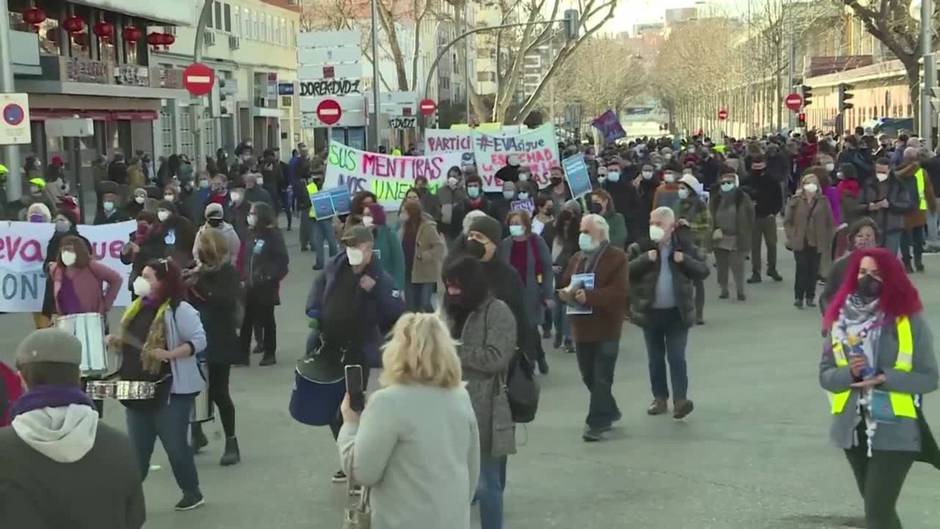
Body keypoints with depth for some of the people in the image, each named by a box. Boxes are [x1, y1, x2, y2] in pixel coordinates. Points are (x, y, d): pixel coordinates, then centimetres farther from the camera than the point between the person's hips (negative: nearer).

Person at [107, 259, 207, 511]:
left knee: (175, 445, 2)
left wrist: (170, 355, -27)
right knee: (137, 448, 11)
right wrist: (116, 342, 2)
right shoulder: (137, 307, 11)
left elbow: (199, 341, -16)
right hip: (138, 390, 7)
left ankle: (192, 493, 19)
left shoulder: (179, 309, -13)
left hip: (171, 391, -7)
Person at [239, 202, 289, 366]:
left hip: (266, 286, -6)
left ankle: (270, 353, 18)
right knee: (246, 319, 4)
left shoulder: (274, 235, -11)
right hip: (251, 285, 6)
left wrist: (271, 277, -21)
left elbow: (282, 260, -14)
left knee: (267, 319, 6)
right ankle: (243, 354, 9)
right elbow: (246, 258, 14)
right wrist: (245, 276, 4)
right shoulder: (252, 235, 10)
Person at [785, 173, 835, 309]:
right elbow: (787, 221, 3)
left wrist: (828, 239, 2)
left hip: (817, 242, 2)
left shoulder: (823, 202, 4)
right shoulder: (795, 201, 1)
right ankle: (798, 297, 0)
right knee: (801, 268, -8)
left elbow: (830, 222, 8)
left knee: (813, 270, 5)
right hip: (800, 242, -2)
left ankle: (810, 297, 15)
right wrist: (792, 236, -5)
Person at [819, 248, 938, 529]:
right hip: (854, 429, 5)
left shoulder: (908, 320, -8)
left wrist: (886, 379, -20)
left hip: (895, 430, -5)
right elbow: (825, 376, 4)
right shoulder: (841, 318, 2)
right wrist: (848, 372, -17)